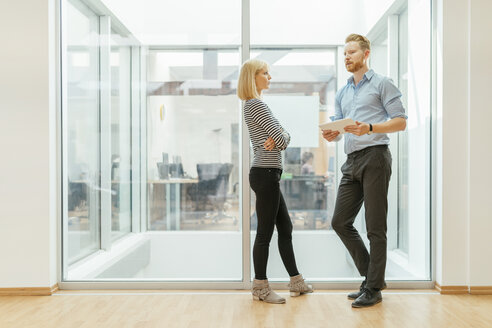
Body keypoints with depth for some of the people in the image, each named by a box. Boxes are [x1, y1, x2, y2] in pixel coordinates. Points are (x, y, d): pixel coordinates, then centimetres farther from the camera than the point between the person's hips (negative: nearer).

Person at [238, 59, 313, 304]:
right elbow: (282, 140, -17)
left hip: (268, 175, 11)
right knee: (265, 232, -2)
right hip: (265, 174, -11)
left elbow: (282, 134, 16)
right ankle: (260, 288, 10)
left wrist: (279, 137, -7)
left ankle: (296, 281, 26)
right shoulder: (257, 104, -13)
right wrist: (283, 137, 6)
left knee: (285, 228, 15)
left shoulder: (251, 105, 19)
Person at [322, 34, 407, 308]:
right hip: (352, 161, 7)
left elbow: (400, 121, -3)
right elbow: (338, 129, 22)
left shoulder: (382, 84, 3)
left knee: (375, 227, -4)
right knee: (340, 222, 5)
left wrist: (369, 128, -18)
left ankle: (373, 289, 6)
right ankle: (372, 276, 19)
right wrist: (331, 135, -2)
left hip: (374, 157, -7)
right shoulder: (342, 94, 23)